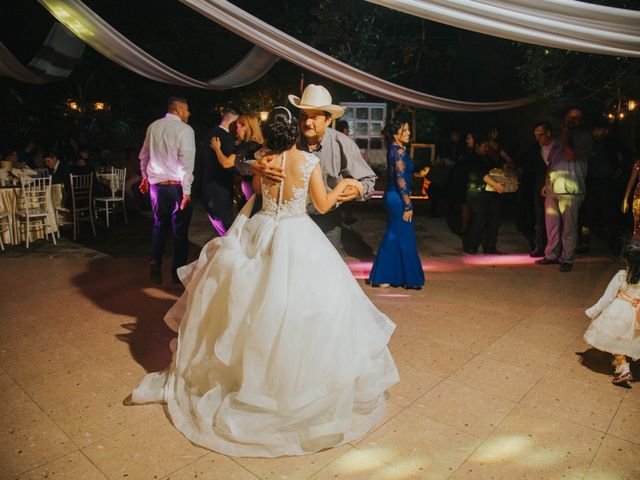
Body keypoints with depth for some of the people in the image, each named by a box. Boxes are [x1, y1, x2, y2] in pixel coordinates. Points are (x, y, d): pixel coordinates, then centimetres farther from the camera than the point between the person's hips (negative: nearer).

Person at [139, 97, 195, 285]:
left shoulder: (153, 126, 7)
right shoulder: (184, 129, -11)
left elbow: (144, 155, 16)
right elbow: (187, 162, -17)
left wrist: (145, 177, 28)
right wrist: (187, 190, -16)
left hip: (155, 183, 5)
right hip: (176, 185, -5)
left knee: (159, 225, 17)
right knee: (180, 229, 6)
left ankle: (155, 266, 14)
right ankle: (178, 271, 12)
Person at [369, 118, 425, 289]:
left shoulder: (394, 149, 12)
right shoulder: (400, 151, -16)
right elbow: (401, 180, -20)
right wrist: (408, 205, -18)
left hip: (392, 196, 10)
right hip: (398, 198, -10)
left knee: (392, 237, 15)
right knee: (405, 239, 1)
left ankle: (383, 277, 23)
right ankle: (410, 279, 13)